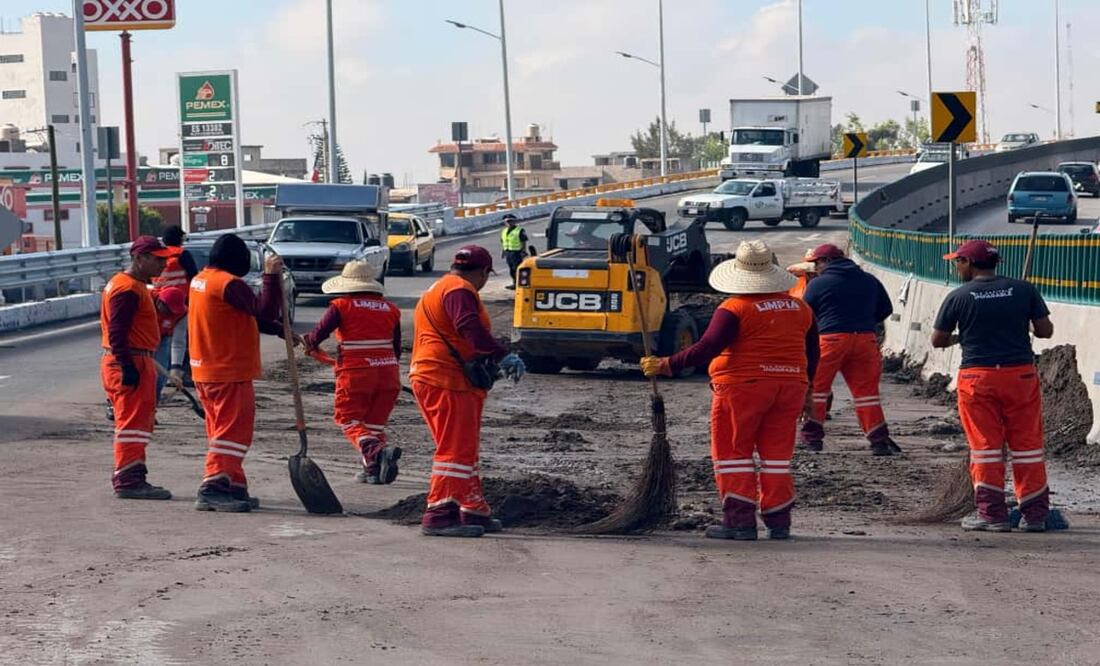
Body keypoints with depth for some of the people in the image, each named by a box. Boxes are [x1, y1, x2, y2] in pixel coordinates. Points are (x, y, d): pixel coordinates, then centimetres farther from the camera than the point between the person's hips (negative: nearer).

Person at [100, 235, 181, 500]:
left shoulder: (135, 286, 18)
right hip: (130, 363, -11)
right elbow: (117, 331, -22)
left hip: (133, 363, 11)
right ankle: (128, 480, -10)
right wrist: (128, 366, -26)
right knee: (133, 421, -10)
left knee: (141, 420, 15)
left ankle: (127, 477, 21)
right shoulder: (127, 289, -16)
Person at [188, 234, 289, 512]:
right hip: (229, 373, -10)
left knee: (224, 429, 15)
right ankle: (213, 488, -16)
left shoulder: (201, 280, 14)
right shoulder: (229, 284, -17)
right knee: (232, 429, -8)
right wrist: (272, 276, -19)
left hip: (204, 371, 10)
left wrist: (280, 331, 15)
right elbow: (265, 311, -25)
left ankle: (234, 488, 19)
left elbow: (247, 316, 18)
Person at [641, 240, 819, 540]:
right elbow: (812, 354, 16)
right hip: (790, 387, 6)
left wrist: (667, 365, -14)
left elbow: (708, 347, -18)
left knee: (733, 452, 3)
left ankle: (740, 520, -2)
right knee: (777, 454, 10)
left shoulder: (735, 309, -11)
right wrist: (806, 391, 27)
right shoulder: (800, 308, 9)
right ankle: (779, 522, 9)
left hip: (742, 386, -6)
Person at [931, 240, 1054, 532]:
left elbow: (937, 341, 3)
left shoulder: (958, 297, -4)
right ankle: (1035, 513, 11)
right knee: (1026, 443, 8)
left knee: (985, 446, 5)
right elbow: (1046, 330, 1)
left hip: (977, 378, -2)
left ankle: (992, 513, 3)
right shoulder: (1024, 290, 0)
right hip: (1021, 374, 2)